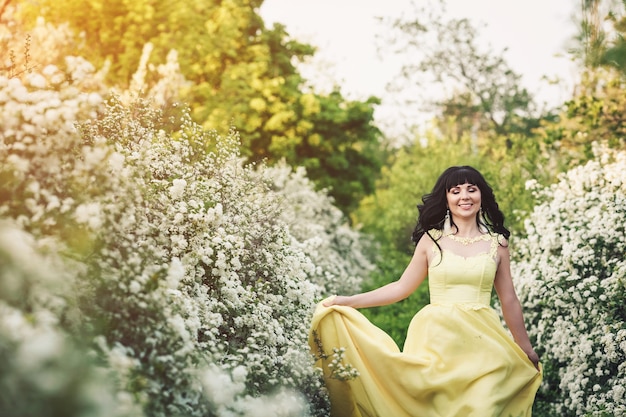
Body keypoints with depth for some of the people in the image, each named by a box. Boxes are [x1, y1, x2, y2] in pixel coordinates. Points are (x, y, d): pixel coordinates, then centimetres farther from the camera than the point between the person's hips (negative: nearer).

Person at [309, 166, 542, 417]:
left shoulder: (497, 243, 6)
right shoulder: (431, 239, 2)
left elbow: (509, 299, 12)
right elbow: (402, 287, 6)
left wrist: (526, 349, 16)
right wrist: (348, 301, -1)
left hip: (482, 343, 1)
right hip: (436, 340, -1)